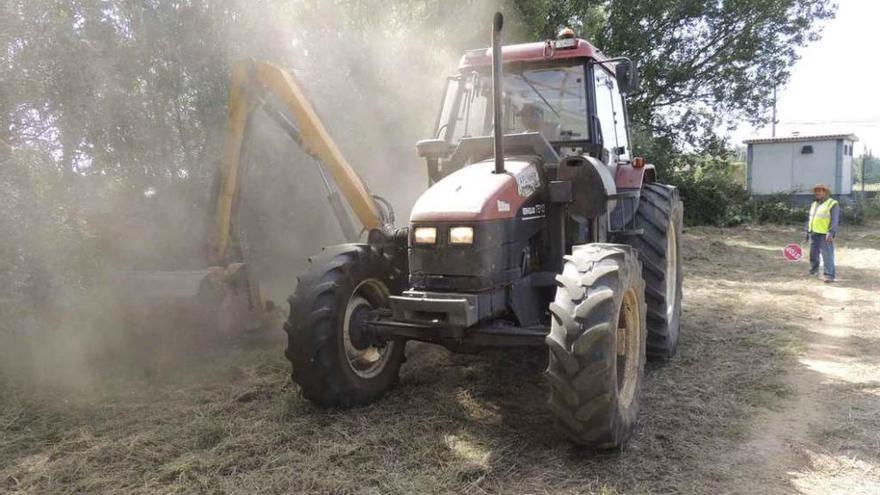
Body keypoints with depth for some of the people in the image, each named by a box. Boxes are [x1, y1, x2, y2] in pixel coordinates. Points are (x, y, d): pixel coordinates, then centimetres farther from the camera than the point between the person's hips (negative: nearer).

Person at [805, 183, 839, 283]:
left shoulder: (833, 204, -6)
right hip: (814, 234, 7)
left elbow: (834, 220, -14)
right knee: (813, 253, 15)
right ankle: (814, 268, 33)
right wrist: (808, 232, 19)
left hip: (825, 235, -7)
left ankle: (830, 275, -3)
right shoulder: (814, 204, 17)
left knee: (827, 255, -6)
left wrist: (831, 233, -23)